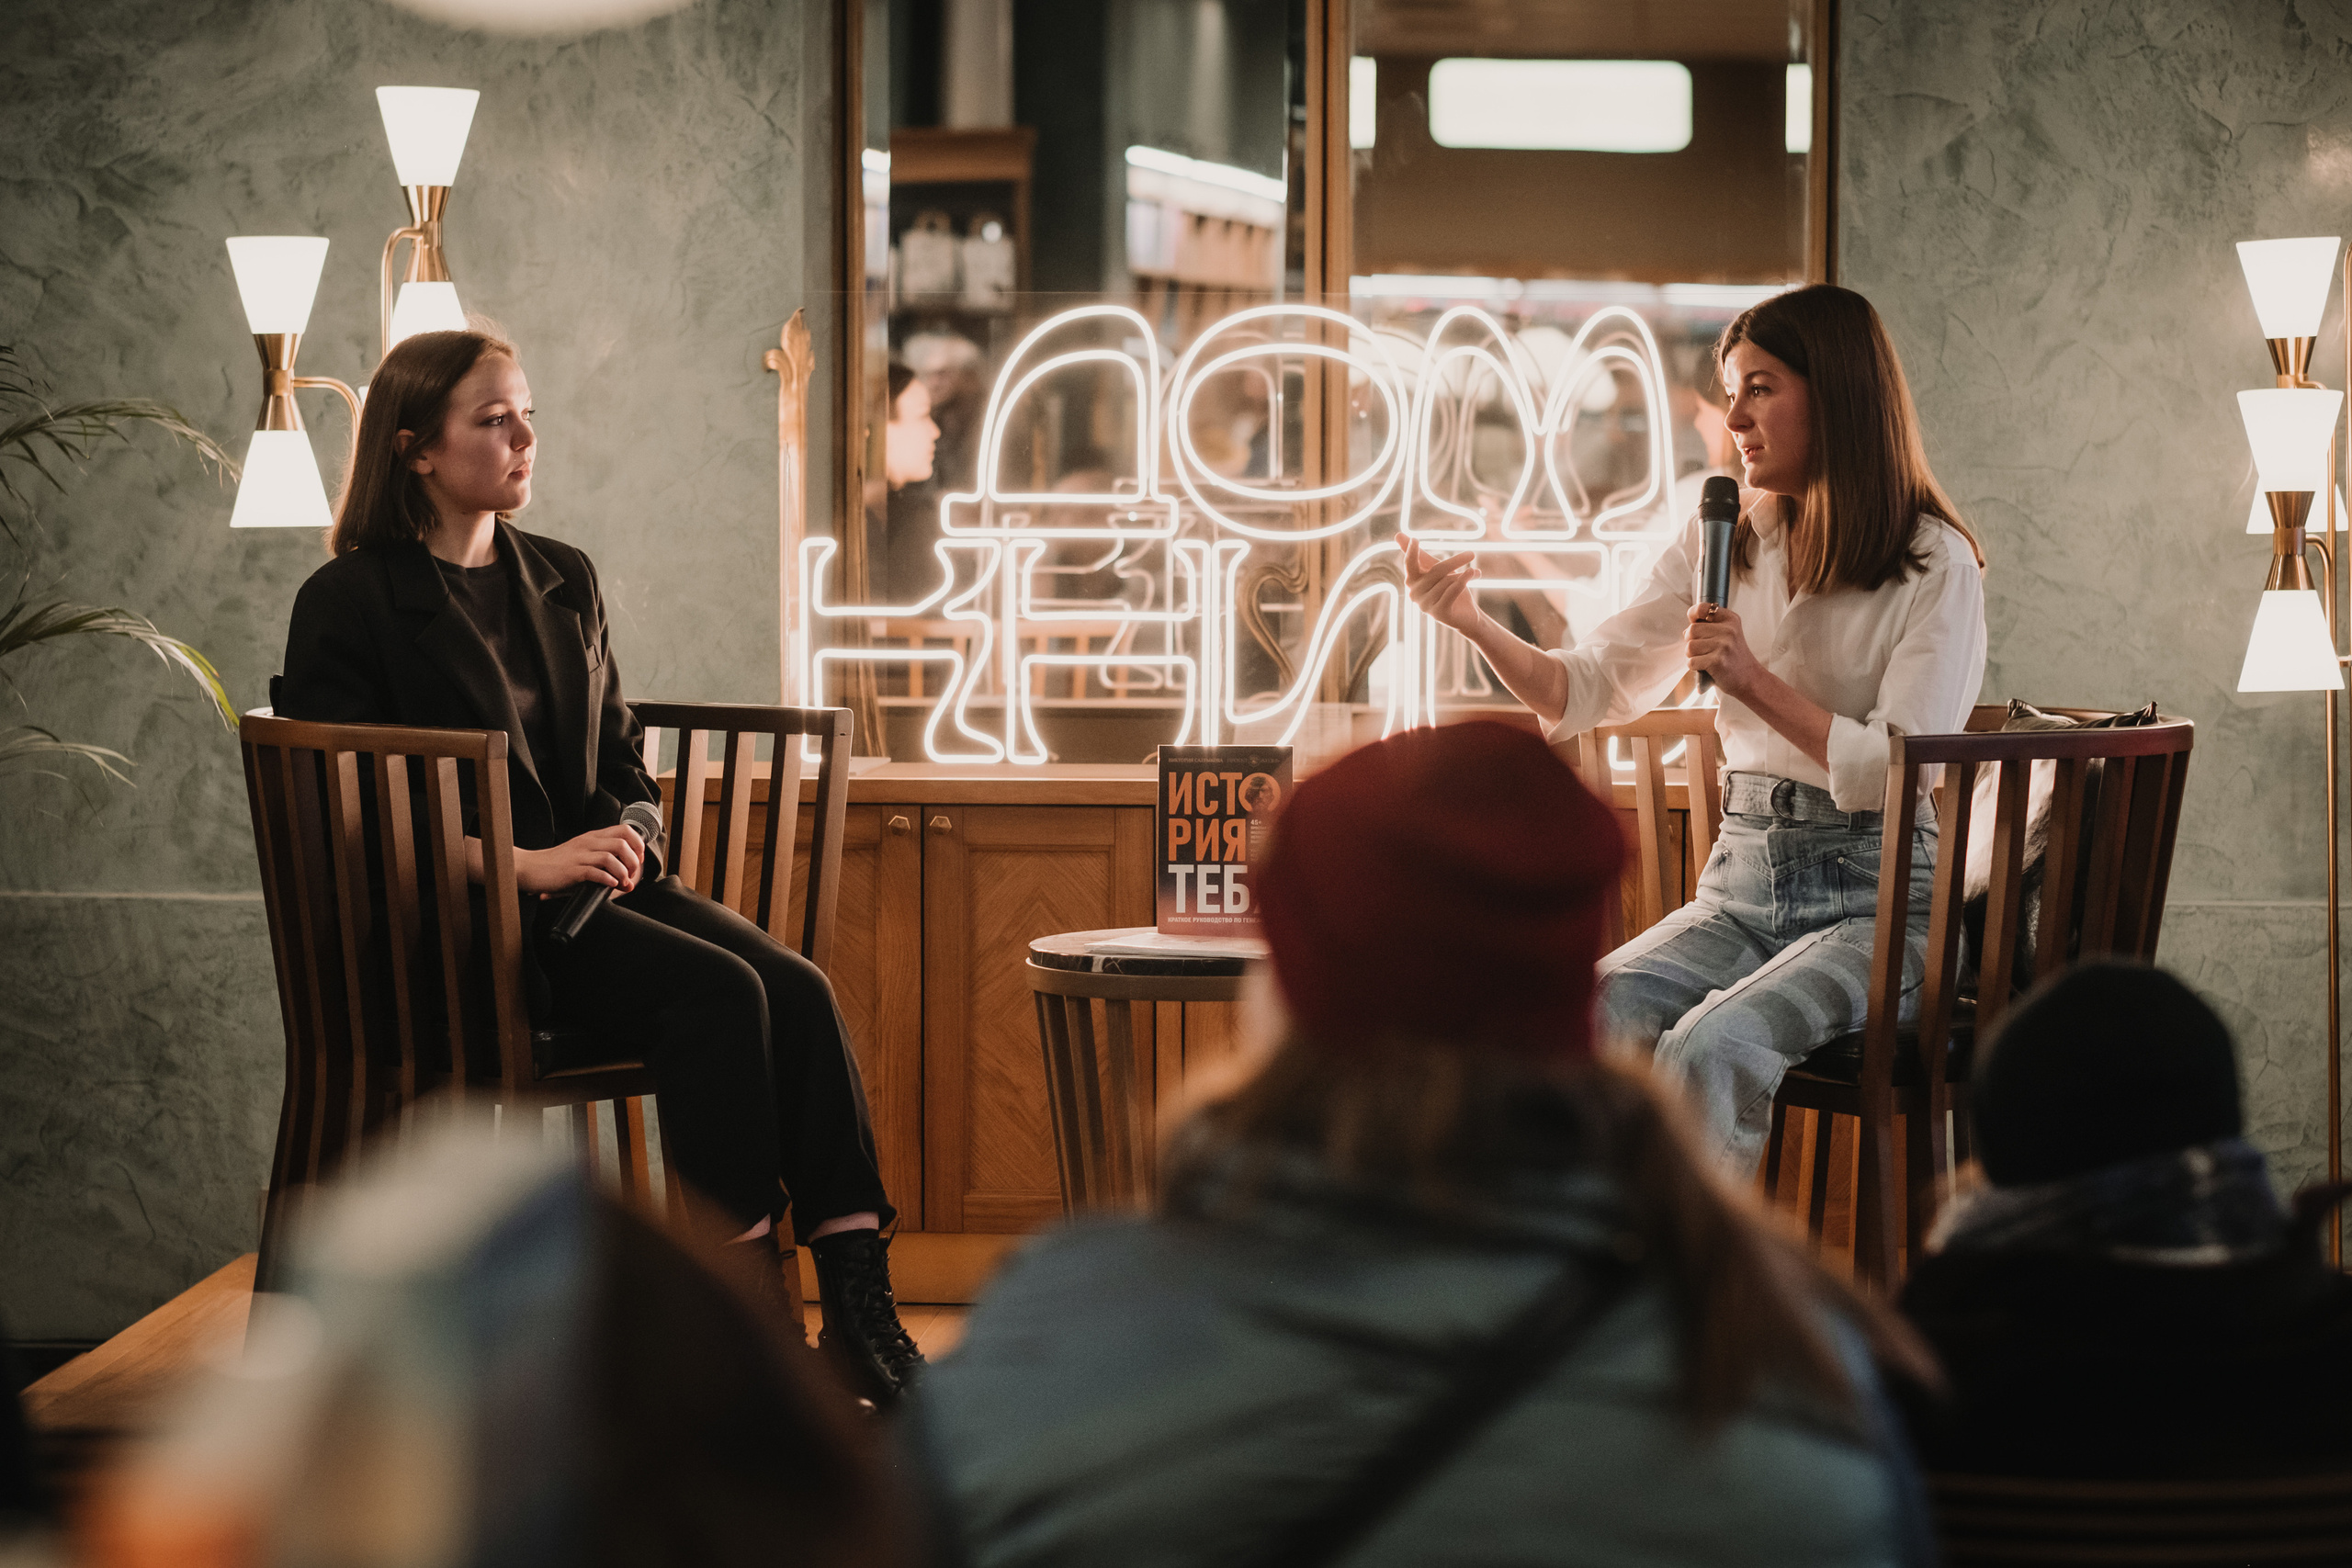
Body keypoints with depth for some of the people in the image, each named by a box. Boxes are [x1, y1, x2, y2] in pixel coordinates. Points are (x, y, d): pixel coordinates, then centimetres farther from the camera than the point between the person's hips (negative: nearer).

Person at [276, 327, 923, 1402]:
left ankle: (860, 1310, -28)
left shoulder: (564, 581, 20)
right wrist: (526, 863, -20)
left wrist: (622, 841, -1)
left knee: (797, 988, -22)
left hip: (591, 884, 6)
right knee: (717, 991, -30)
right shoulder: (350, 603, -1)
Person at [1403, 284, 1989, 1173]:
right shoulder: (1722, 543, 13)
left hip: (1874, 899, -5)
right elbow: (1585, 692, 8)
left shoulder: (1936, 564, -4)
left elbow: (1897, 773, -12)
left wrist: (1754, 680, -17)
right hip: (1741, 880, 5)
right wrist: (1472, 622, -8)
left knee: (1708, 1049, -34)